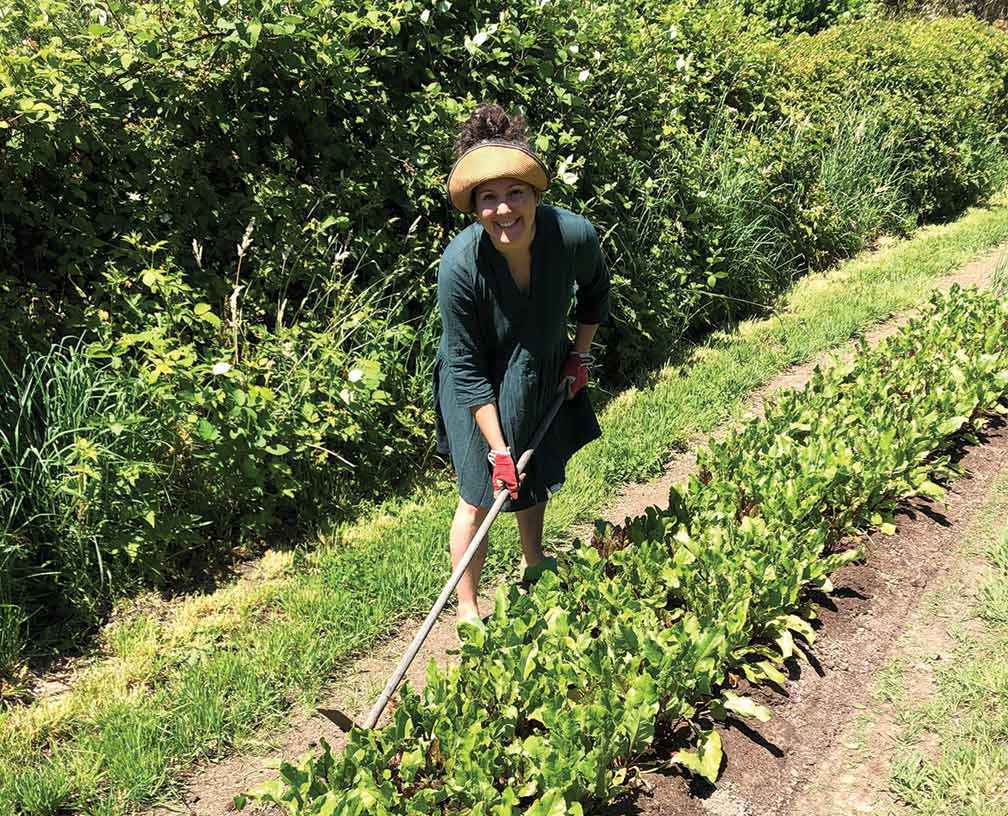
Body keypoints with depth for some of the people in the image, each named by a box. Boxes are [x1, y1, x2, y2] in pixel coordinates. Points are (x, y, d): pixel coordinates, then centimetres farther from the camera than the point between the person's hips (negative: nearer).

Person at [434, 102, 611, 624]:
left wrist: (581, 352, -1)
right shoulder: (460, 265, -34)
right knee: (480, 497, 0)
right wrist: (497, 448, -23)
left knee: (538, 473, 23)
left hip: (546, 374, 4)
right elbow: (467, 367, -24)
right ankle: (467, 610, 20)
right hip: (480, 389, -4)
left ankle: (534, 563, 50)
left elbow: (595, 291, 0)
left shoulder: (574, 235, -27)